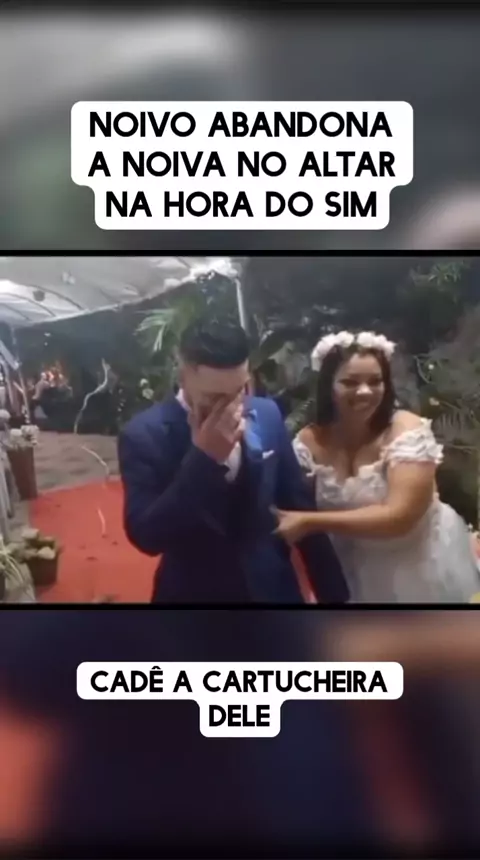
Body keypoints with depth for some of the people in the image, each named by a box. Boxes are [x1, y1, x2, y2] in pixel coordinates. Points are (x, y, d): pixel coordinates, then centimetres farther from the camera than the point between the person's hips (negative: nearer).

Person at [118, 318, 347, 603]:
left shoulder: (267, 415, -4)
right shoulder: (145, 434, -15)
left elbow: (298, 505, 5)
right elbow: (146, 536, -21)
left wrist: (333, 589, 9)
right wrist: (202, 458, -29)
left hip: (274, 589, 3)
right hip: (195, 593, -3)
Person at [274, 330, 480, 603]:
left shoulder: (408, 430, -21)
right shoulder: (309, 442, -9)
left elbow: (399, 517, -29)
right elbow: (293, 508, -6)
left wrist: (309, 523, -29)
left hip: (424, 567, -3)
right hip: (359, 576, 3)